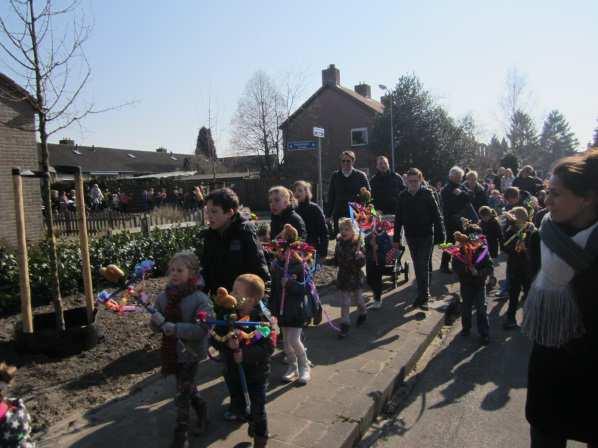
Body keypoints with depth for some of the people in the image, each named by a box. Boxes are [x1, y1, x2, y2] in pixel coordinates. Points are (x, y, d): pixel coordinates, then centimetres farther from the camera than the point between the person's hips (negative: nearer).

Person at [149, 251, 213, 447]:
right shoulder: (163, 297, -5)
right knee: (188, 387, 25)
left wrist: (173, 327, -35)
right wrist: (157, 321, -21)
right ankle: (201, 410, 51)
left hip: (190, 353, -5)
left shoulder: (200, 299, -21)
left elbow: (200, 330, -29)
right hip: (171, 352, 6)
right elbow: (156, 327, 3)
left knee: (182, 394, 3)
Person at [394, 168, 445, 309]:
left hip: (426, 236, -4)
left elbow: (437, 216, -9)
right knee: (418, 266, 13)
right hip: (411, 236, 4)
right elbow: (398, 218, 5)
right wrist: (396, 238, 5)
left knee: (423, 266, -6)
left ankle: (423, 296, 2)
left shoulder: (427, 194, -8)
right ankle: (424, 291, 28)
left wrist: (440, 235, -12)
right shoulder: (403, 196, 2)